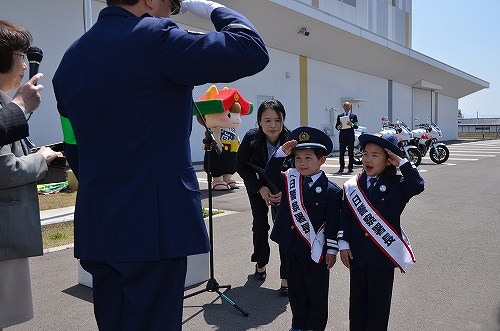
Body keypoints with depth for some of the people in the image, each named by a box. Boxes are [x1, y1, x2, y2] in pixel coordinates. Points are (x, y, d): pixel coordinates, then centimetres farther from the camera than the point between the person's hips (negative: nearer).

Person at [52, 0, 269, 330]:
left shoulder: (71, 58, 13)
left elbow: (75, 149, 17)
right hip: (155, 226, -8)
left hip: (96, 228, 8)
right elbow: (252, 51, -13)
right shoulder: (154, 37, -12)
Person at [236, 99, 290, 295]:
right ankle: (260, 264, 33)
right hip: (258, 187, 1)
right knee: (260, 226, 4)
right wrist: (260, 188, -23)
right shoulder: (251, 138, -27)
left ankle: (286, 278, 2)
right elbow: (241, 166, -15)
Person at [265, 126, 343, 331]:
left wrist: (332, 250, -9)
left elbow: (333, 223, -11)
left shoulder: (331, 191, -13)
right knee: (296, 290, 20)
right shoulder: (290, 181, 1)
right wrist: (281, 153, -20)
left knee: (317, 293, 11)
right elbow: (270, 174, -10)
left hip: (316, 251, -5)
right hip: (292, 247, 5)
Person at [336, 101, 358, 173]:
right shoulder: (339, 116, 12)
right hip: (342, 136, 1)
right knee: (341, 152, 1)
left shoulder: (354, 116, 8)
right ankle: (341, 167, 5)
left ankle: (350, 167, 5)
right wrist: (338, 127, -15)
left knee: (351, 152, 0)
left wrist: (352, 124, -21)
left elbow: (356, 126, 0)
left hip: (350, 137, -1)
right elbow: (336, 125, 8)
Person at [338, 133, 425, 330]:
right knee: (357, 301, 16)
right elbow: (345, 216, 2)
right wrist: (343, 244, -1)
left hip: (383, 254, -3)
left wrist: (402, 163, -21)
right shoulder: (353, 185, 1)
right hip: (357, 254, 3)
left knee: (379, 303, 10)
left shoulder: (396, 185, -6)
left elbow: (417, 186, -26)